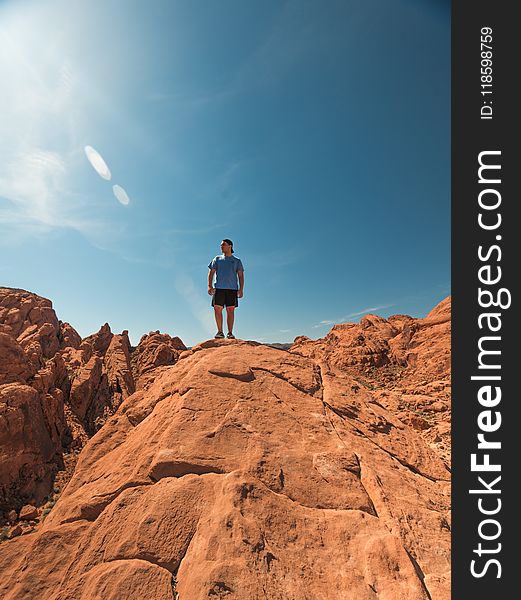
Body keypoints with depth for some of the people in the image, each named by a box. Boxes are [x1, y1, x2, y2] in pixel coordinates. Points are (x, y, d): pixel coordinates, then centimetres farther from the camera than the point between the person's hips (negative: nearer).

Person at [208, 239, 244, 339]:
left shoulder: (237, 261, 17)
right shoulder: (217, 259, 19)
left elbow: (241, 275, 10)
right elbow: (211, 272, 12)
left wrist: (241, 289, -4)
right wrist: (210, 286, -3)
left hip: (232, 288, -1)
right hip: (219, 288, 1)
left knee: (230, 311, -4)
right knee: (217, 309, -5)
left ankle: (230, 333, -1)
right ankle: (220, 331, 4)